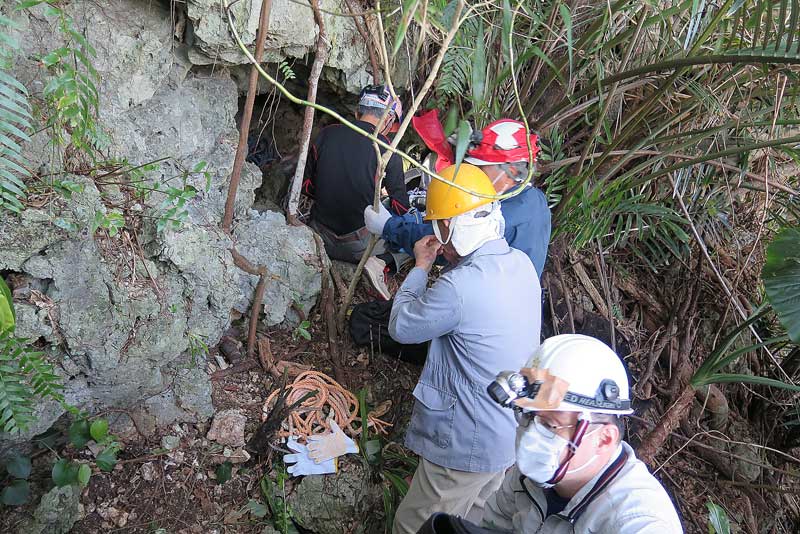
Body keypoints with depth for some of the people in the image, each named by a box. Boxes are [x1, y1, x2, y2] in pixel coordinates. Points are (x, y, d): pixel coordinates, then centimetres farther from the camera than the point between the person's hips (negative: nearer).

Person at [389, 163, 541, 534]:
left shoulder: (459, 287, -31)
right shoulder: (522, 264, -4)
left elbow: (401, 327, -14)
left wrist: (421, 266, -3)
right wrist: (452, 261, 2)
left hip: (470, 445, -8)